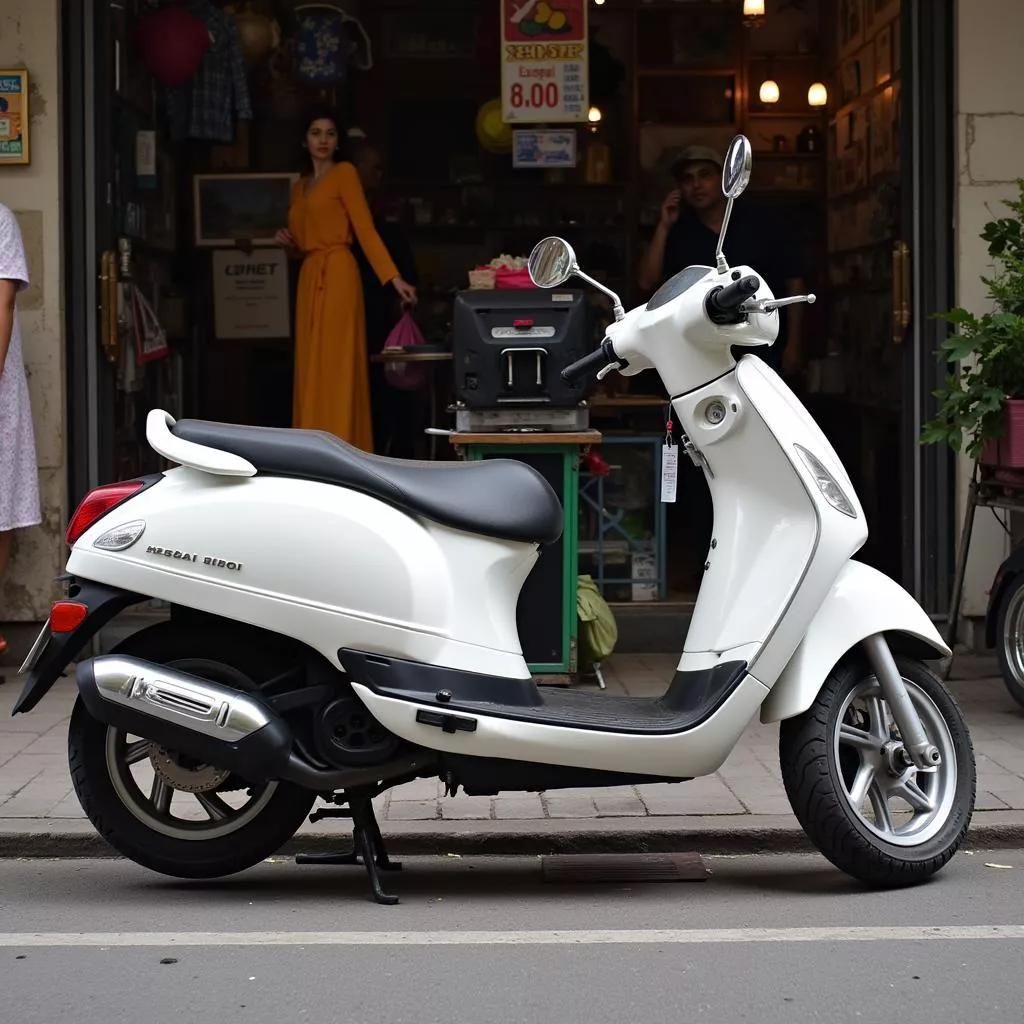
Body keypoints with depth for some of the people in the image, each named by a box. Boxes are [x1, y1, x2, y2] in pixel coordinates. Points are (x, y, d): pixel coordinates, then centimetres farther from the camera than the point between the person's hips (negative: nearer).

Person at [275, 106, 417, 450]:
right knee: (313, 370, 4)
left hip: (336, 275, -8)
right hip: (310, 278, 8)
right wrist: (289, 242, 2)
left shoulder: (345, 173, -1)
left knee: (335, 366, -11)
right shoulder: (300, 186, 21)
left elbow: (365, 229, -10)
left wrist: (394, 277, -19)